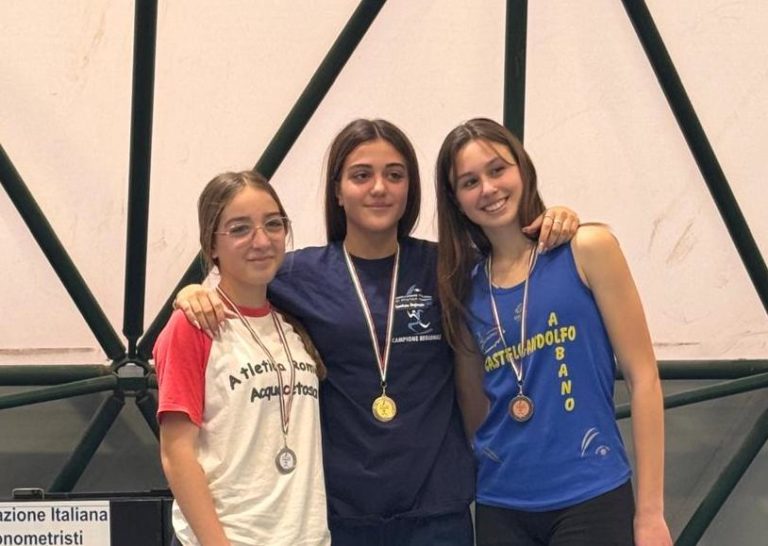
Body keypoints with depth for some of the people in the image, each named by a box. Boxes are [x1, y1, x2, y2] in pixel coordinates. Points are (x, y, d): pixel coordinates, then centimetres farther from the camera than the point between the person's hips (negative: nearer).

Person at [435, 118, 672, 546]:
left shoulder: (588, 248, -4)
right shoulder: (465, 285, 7)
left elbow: (643, 375, -6)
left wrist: (650, 511, -9)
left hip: (591, 499, -3)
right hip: (501, 507, 4)